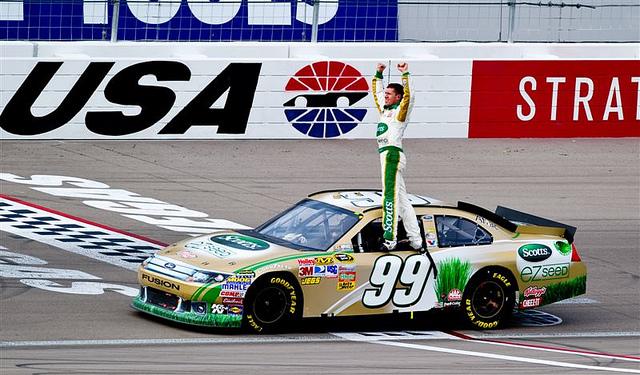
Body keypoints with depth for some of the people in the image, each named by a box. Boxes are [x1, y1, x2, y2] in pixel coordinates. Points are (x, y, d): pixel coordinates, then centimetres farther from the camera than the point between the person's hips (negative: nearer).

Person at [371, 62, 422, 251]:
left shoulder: (400, 111, -1)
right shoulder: (384, 109, 21)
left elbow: (408, 96, -18)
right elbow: (377, 92, 35)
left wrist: (405, 75, -18)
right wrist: (378, 74, 30)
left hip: (392, 155, -9)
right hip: (386, 156, 9)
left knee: (390, 196, -15)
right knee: (401, 199, 8)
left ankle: (390, 239, -21)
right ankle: (415, 240, 9)